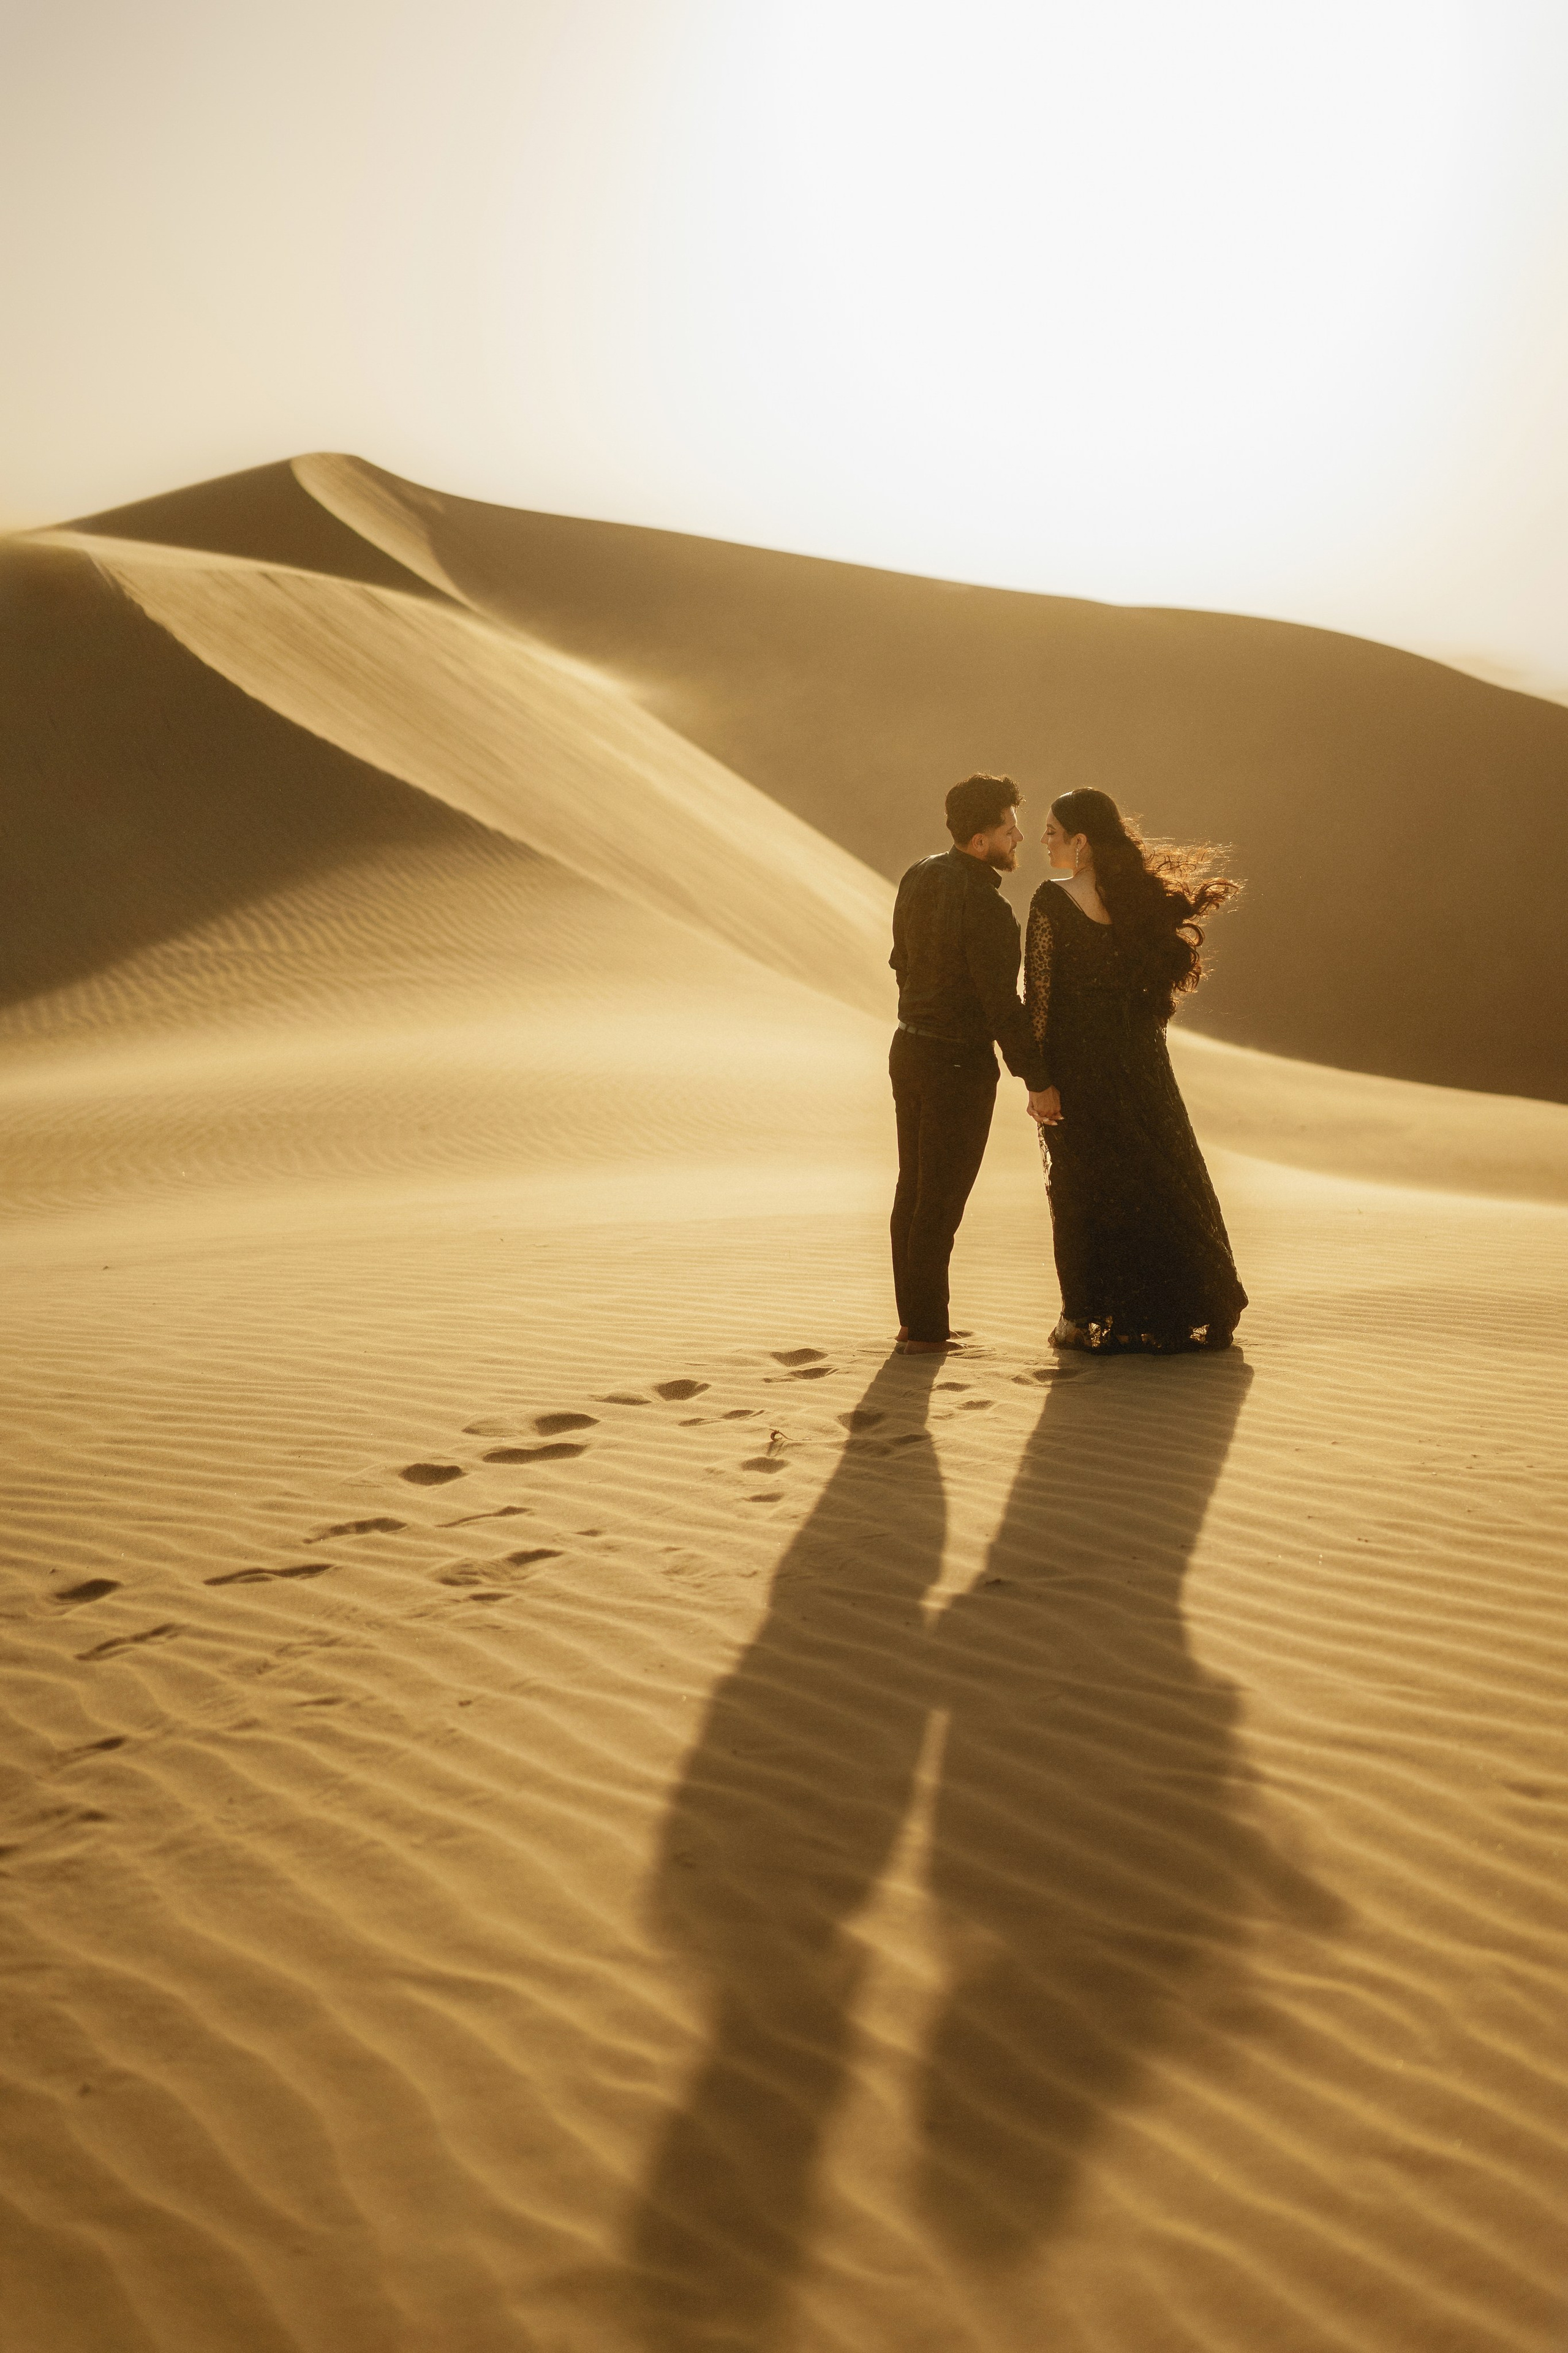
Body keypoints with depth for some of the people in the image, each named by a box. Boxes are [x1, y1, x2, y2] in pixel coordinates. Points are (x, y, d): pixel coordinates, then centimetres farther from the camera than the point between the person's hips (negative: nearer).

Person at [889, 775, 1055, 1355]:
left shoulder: (920, 877, 2)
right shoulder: (987, 911, -23)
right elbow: (1004, 1007, -23)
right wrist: (1037, 1080, -15)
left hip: (909, 1047, 8)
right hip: (960, 1065, -8)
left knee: (914, 1191, 15)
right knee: (941, 1200, 1)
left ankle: (915, 1320, 24)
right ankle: (925, 1329, 8)